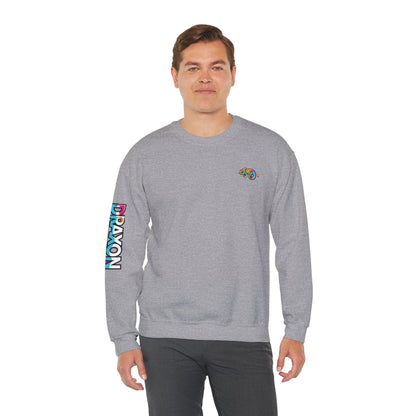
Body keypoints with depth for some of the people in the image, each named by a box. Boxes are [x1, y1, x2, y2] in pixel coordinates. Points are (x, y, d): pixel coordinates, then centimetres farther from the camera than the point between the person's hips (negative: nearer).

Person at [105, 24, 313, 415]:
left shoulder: (272, 152, 3)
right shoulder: (144, 157, 3)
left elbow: (293, 247, 4)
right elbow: (123, 254, 4)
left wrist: (296, 329, -2)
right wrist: (124, 340, -1)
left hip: (244, 338, 0)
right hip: (166, 339, 1)